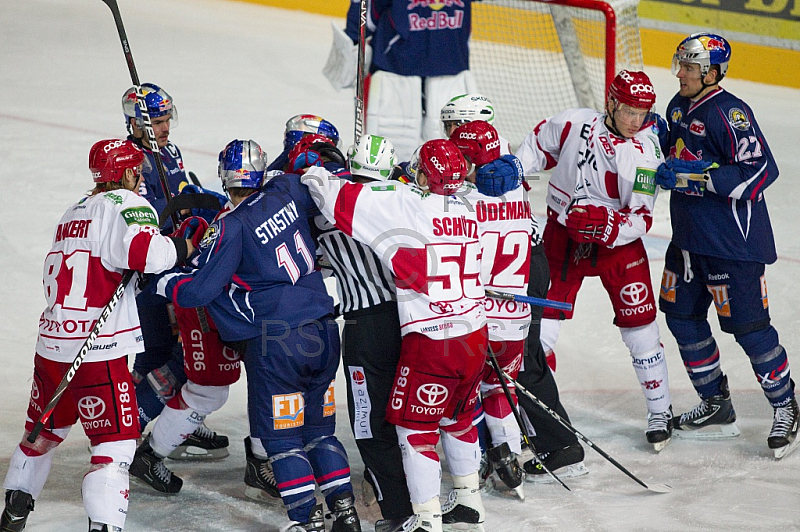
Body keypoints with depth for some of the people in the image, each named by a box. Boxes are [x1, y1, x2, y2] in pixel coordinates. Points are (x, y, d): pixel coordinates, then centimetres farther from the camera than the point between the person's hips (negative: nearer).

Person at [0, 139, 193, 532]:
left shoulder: (74, 212, 19)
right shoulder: (125, 205, -9)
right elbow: (146, 252, -27)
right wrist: (190, 244, -12)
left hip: (51, 346, 8)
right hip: (97, 352, -8)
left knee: (44, 430, 24)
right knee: (114, 443, -3)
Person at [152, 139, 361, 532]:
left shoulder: (231, 228, -13)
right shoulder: (286, 193, 3)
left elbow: (199, 290, -11)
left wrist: (162, 282, 4)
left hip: (275, 344, -6)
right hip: (324, 334, 7)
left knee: (280, 436, 4)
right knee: (317, 427, 18)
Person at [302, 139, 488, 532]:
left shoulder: (404, 204, -15)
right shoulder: (466, 212, 6)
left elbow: (337, 199, -13)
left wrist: (315, 175, 8)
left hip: (430, 342, -7)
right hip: (474, 337, 7)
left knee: (415, 426, 6)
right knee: (457, 417, 25)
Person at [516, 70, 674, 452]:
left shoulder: (645, 152, -15)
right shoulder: (574, 124, -11)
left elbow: (641, 219, -16)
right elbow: (537, 146, 9)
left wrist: (607, 225, -34)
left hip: (619, 244, -1)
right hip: (562, 237, 1)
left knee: (639, 326, -3)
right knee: (541, 321, -1)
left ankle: (660, 410, 12)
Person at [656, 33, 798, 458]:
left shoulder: (729, 113, -19)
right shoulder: (678, 107, 9)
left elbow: (759, 169, -27)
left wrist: (694, 176, -29)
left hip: (733, 238, -9)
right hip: (689, 233, 9)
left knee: (747, 323, -6)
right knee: (681, 314, 11)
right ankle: (716, 407, 24)